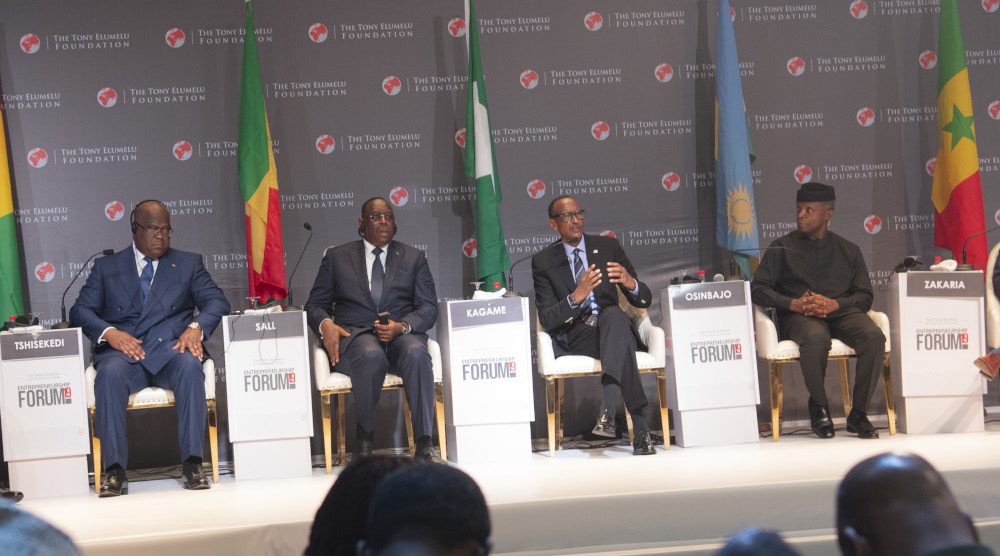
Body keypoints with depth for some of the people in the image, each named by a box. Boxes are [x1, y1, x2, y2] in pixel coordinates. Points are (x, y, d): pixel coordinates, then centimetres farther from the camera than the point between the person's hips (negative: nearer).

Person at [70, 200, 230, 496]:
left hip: (171, 349, 0)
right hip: (124, 352, 0)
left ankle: (192, 464, -33)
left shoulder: (189, 263, 21)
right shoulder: (106, 267, 20)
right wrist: (109, 333, -13)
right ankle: (114, 471, -33)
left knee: (190, 367, -35)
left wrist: (196, 327, -14)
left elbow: (217, 301, 9)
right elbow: (80, 310, 9)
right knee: (110, 373, -35)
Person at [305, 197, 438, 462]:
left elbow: (428, 308, 8)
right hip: (355, 335, -1)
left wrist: (401, 326, -13)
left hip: (402, 334, 1)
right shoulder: (337, 256, 17)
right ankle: (364, 441, -24)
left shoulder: (414, 258, 18)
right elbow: (315, 304, 15)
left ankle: (424, 444, -35)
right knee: (371, 356, -38)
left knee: (416, 354, -36)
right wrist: (325, 325, -10)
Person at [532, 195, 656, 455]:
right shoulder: (543, 262, 6)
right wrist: (576, 297, -23)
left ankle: (607, 411, -52)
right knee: (622, 342, -37)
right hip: (575, 338, -2)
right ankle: (640, 429, -44)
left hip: (611, 326, 2)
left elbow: (645, 300, 7)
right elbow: (547, 320, -4)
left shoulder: (609, 247, 11)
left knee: (613, 314, -38)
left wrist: (630, 283, -19)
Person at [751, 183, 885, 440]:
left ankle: (858, 413, -15)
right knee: (816, 337, -39)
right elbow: (757, 289, 5)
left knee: (874, 337, -30)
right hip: (799, 316, -2)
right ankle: (819, 407, -14)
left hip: (841, 312, 2)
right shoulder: (781, 248, 12)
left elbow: (865, 296, 11)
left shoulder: (848, 251, 18)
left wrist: (834, 304, -10)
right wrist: (793, 304, -12)